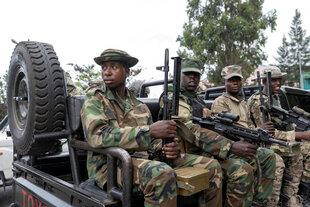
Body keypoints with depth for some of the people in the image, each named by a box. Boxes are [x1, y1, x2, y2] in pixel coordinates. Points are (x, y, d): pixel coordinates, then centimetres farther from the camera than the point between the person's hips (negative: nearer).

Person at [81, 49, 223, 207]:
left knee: (211, 166, -3)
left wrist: (169, 149, -8)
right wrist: (150, 131, -22)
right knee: (162, 175, -38)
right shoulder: (94, 98, 2)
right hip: (110, 165, -5)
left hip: (144, 158, 6)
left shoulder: (140, 106, 18)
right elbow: (97, 136, -16)